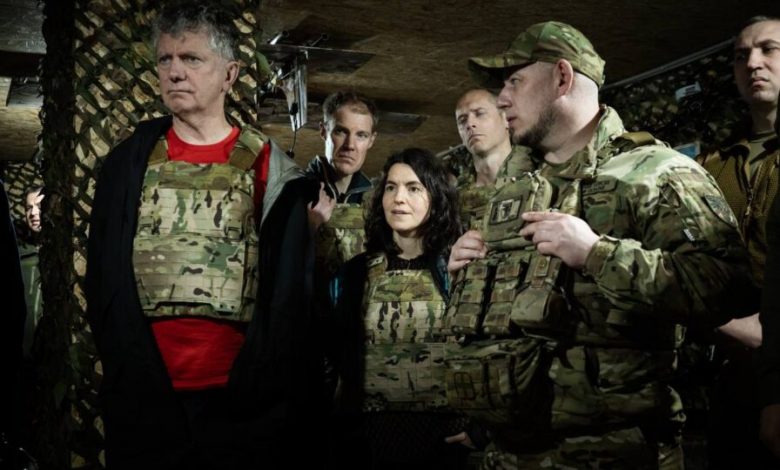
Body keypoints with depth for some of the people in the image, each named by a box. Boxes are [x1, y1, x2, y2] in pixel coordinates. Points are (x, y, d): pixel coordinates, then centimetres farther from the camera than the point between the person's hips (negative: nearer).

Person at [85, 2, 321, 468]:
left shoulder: (267, 167, 0)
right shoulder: (130, 162, 6)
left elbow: (291, 286, -3)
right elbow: (104, 275, 4)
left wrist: (261, 385, -10)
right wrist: (126, 370, -6)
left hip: (240, 400, -1)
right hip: (144, 399, 2)